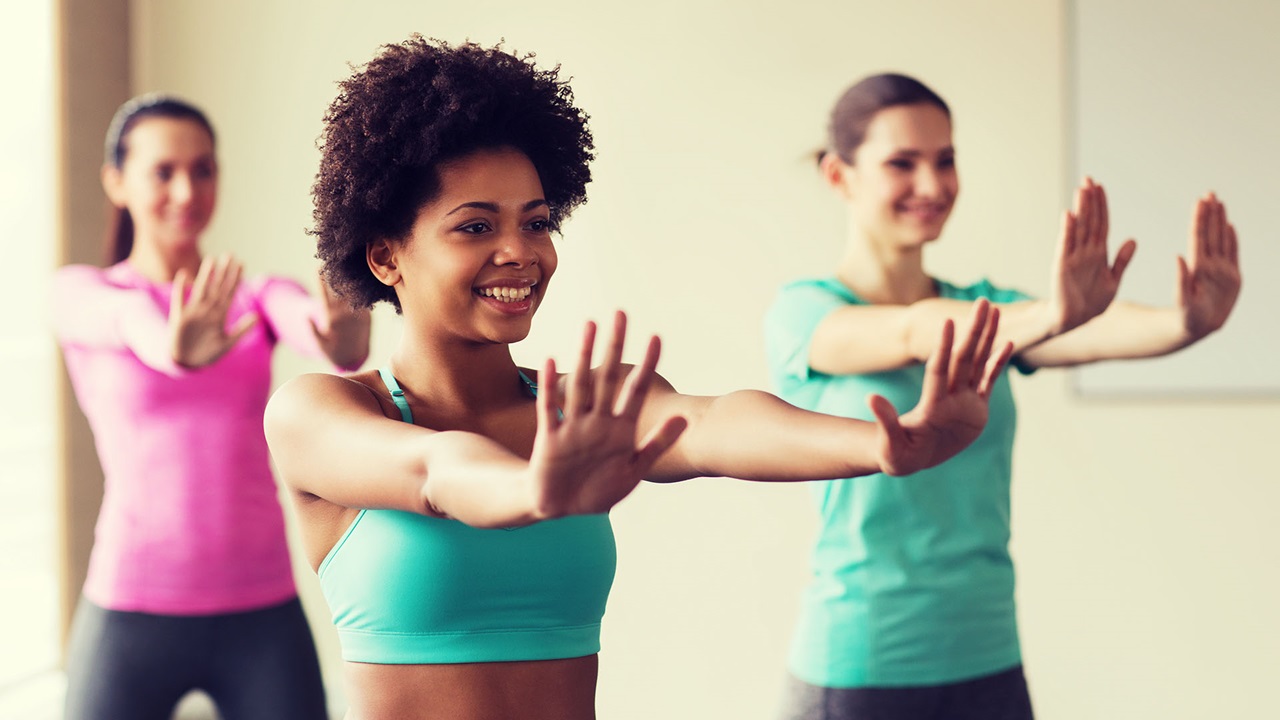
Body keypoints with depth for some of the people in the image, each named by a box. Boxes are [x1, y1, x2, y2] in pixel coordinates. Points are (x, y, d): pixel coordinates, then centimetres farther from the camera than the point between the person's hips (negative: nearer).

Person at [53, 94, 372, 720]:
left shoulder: (259, 298, 8)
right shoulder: (81, 294, 3)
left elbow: (308, 321, -16)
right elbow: (129, 323, -22)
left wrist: (344, 338, -42)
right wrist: (173, 348, -46)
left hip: (263, 615, 2)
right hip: (131, 614, -1)